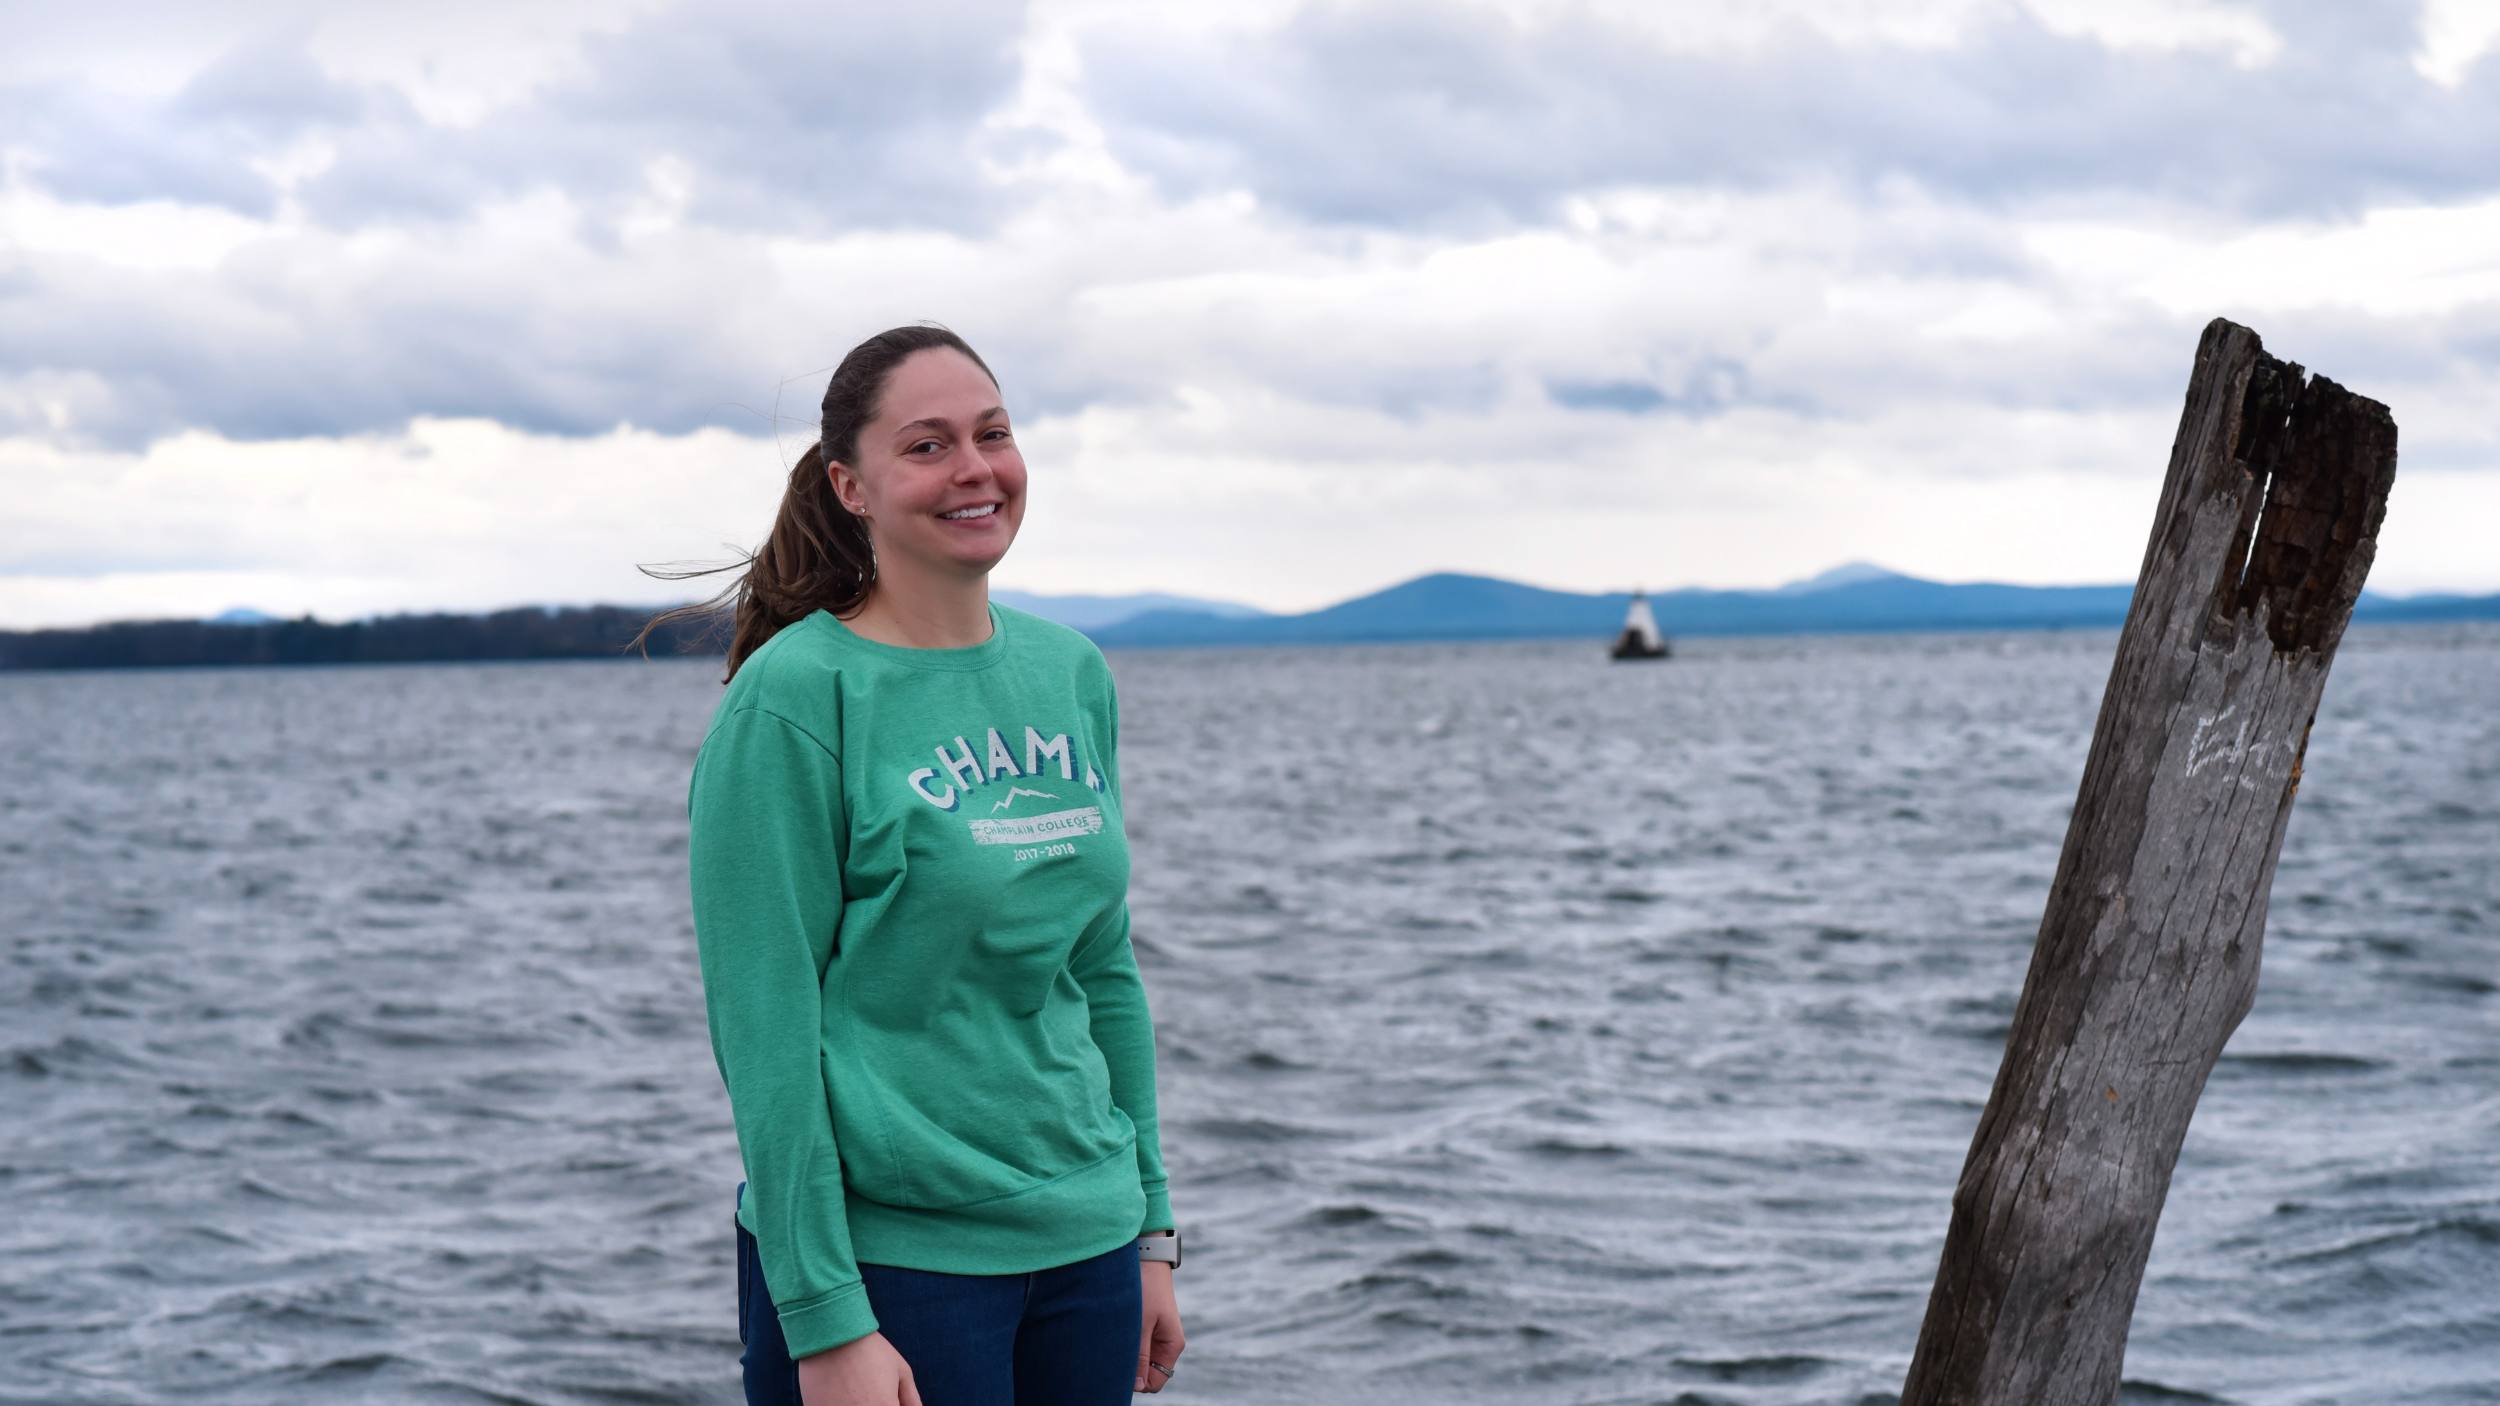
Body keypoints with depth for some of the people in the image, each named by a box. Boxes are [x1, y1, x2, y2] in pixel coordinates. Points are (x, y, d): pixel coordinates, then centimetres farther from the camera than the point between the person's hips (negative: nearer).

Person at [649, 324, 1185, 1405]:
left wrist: (1151, 1231, 12)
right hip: (887, 1254, -6)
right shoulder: (793, 697, -11)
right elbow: (765, 1031, -13)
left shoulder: (1074, 674, 7)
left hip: (1084, 1241, 6)